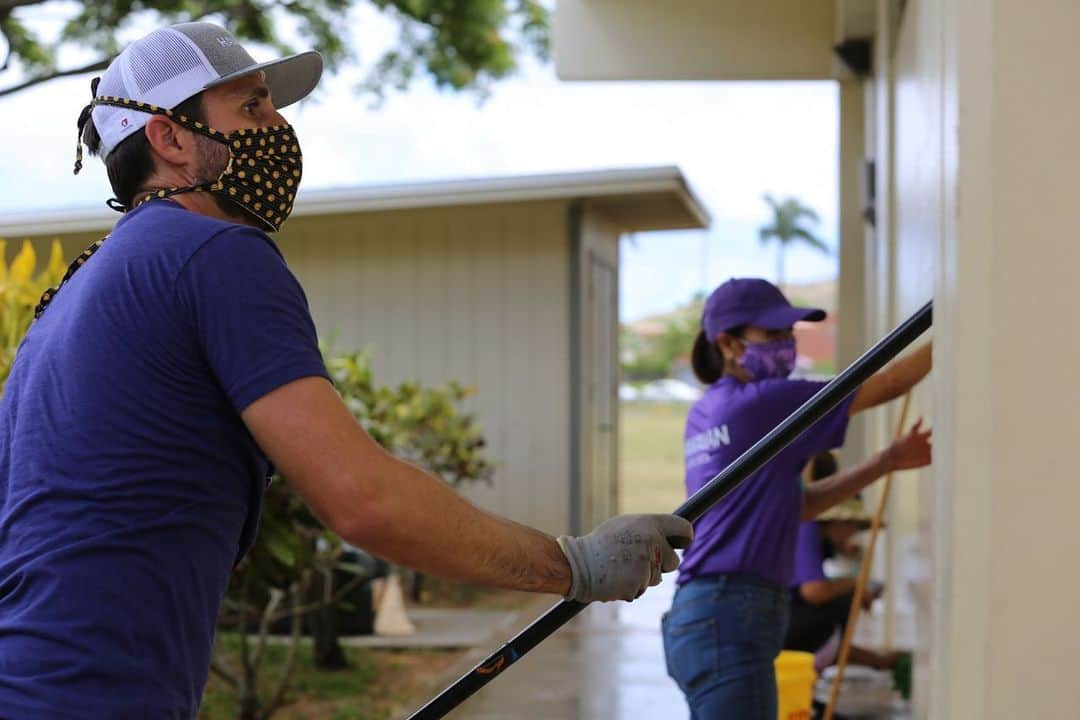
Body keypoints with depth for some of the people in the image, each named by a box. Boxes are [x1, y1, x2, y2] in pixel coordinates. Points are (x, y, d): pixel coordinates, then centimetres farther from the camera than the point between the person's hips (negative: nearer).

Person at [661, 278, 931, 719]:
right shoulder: (760, 403, -11)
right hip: (731, 623, -10)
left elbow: (797, 505, 18)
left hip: (703, 617, 10)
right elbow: (886, 386, -7)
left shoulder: (712, 411, 15)